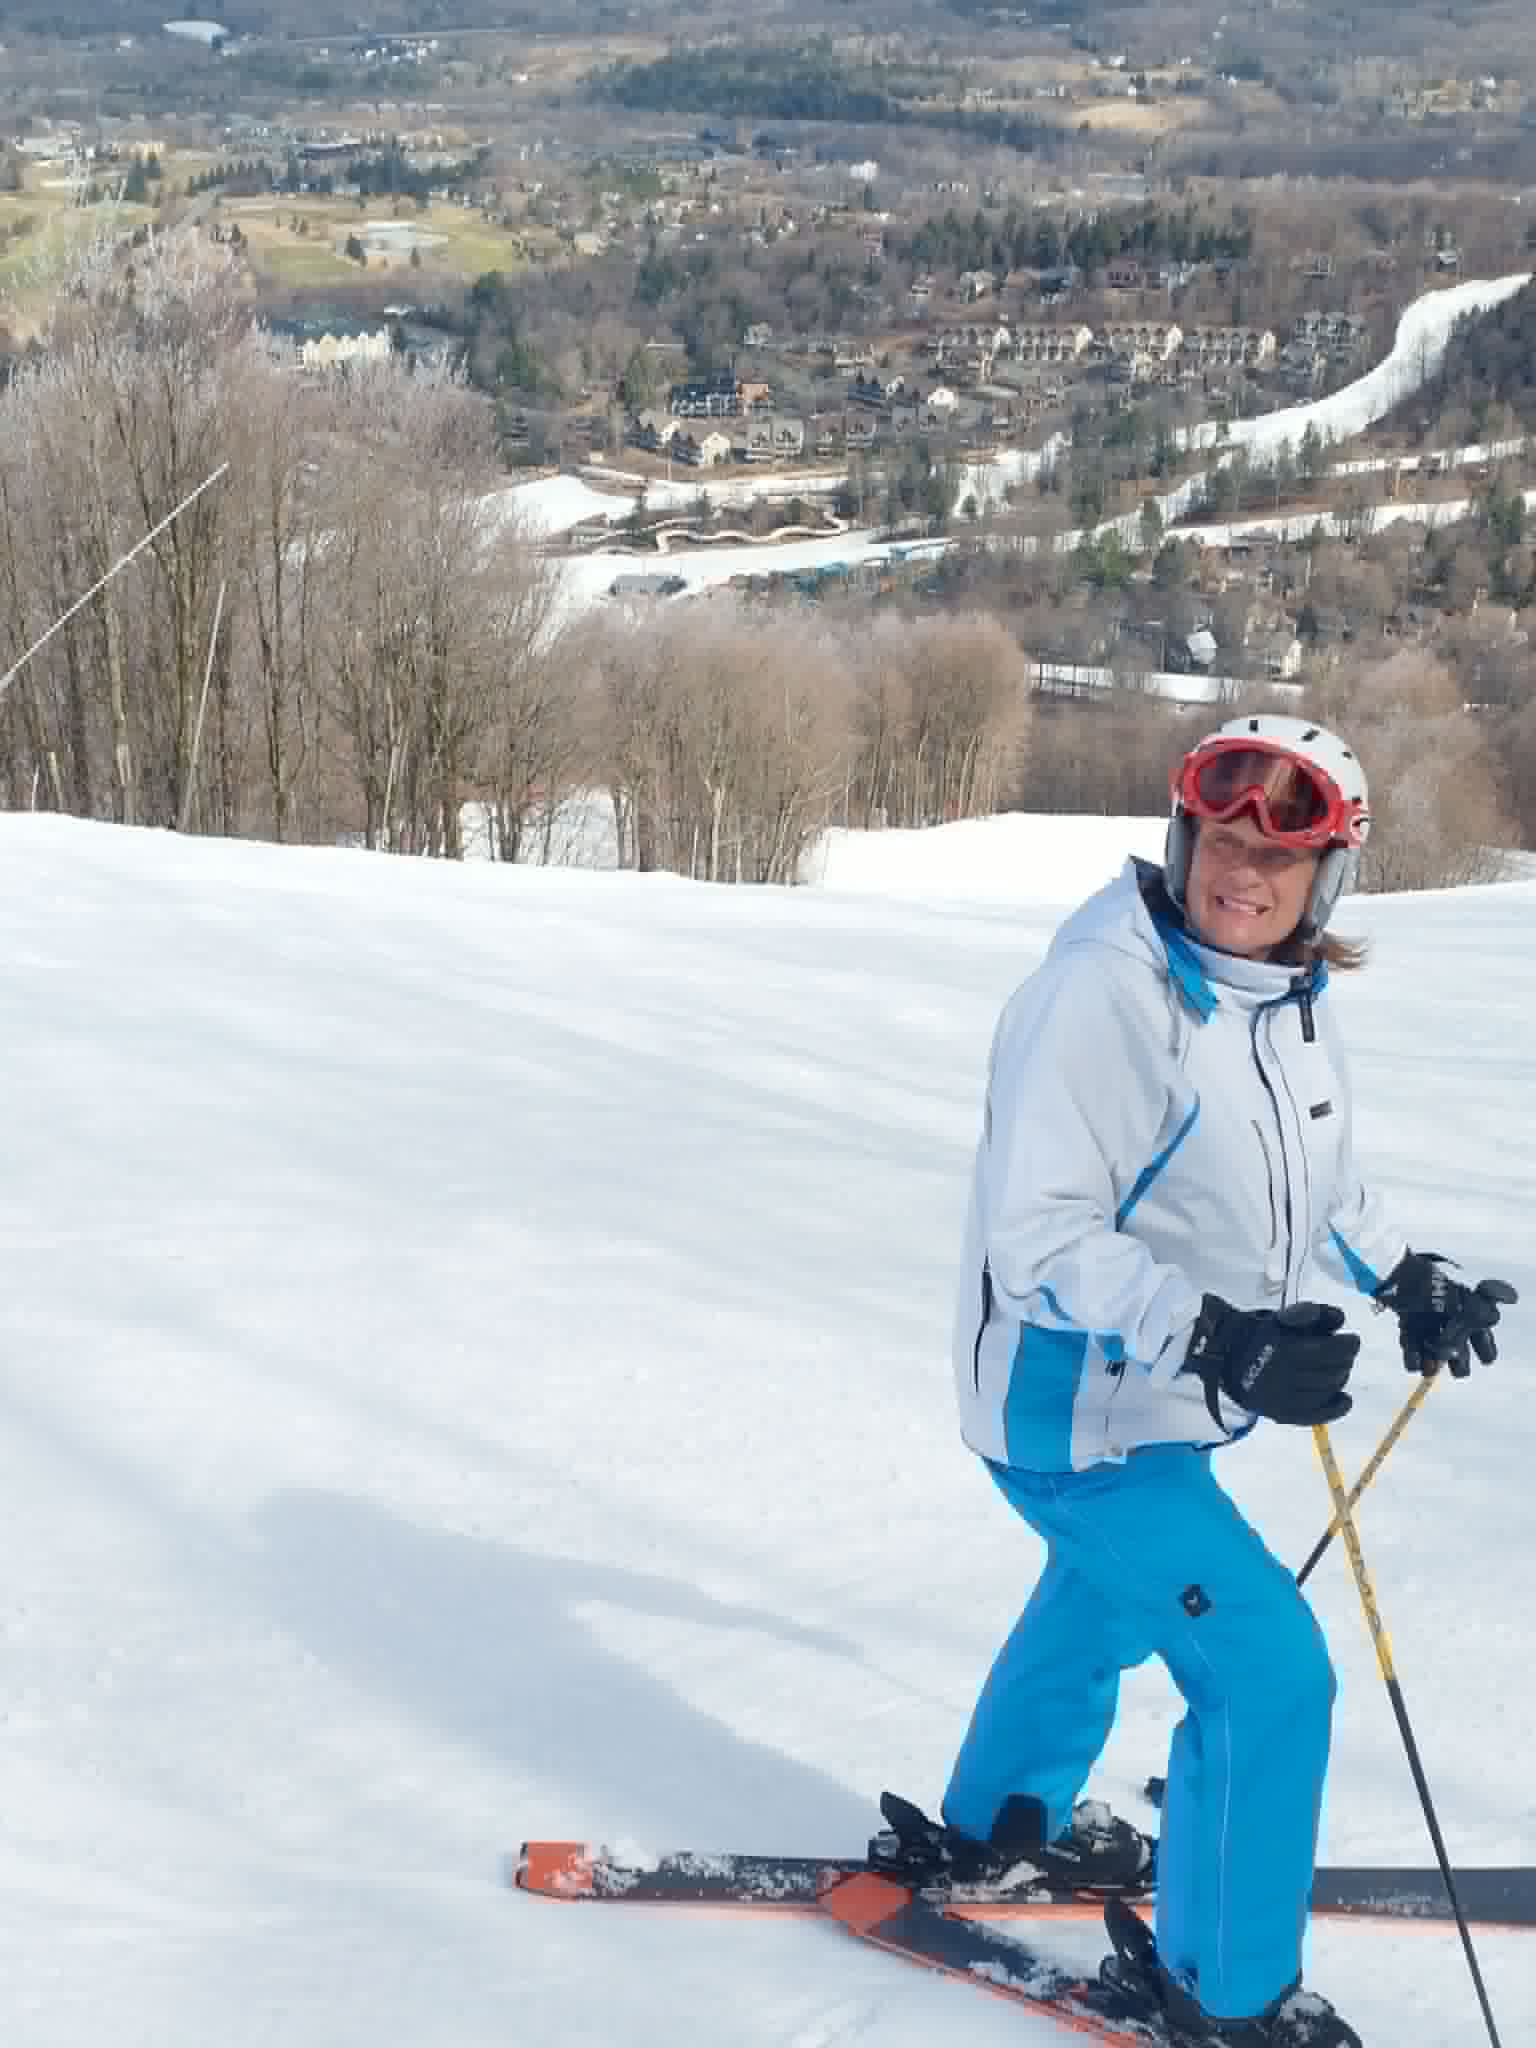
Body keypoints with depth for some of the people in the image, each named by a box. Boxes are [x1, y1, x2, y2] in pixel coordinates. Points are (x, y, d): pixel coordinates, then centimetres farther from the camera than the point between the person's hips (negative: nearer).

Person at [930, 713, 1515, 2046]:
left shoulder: (1291, 1000, 0)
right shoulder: (1104, 994, -28)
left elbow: (1311, 1173, 19)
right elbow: (1040, 1237, -31)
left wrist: (1402, 1273, 15)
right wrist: (1214, 1337, -39)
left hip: (1165, 1397, 10)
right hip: (1077, 1412, -10)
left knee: (1107, 1592, 31)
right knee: (1270, 1667, -8)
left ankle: (1004, 1815, 59)